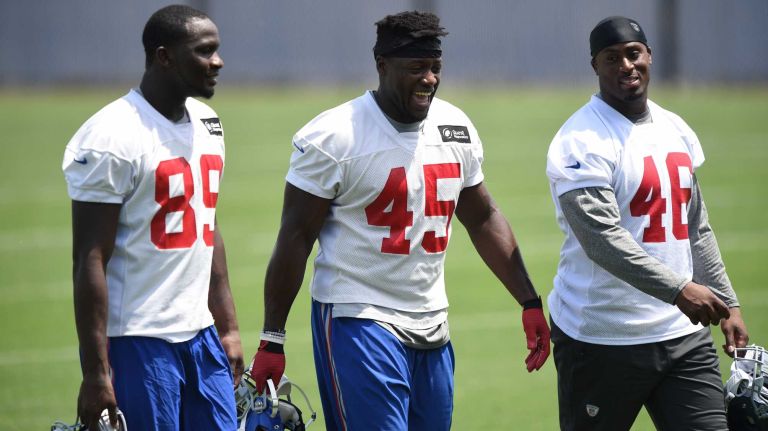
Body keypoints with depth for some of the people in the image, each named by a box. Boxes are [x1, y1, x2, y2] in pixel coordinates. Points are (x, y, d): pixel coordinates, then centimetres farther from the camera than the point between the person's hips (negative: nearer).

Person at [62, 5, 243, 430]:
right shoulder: (113, 137, -13)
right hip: (138, 343, -8)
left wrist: (228, 328, 18)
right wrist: (95, 373, -17)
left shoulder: (206, 124, 12)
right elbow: (90, 260, -15)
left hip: (200, 335, 8)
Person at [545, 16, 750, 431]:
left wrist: (727, 304, 17)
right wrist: (679, 290, -31)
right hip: (601, 339, -6)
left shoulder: (676, 130, 13)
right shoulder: (583, 141, -12)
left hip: (683, 335, 6)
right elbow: (601, 238, -23)